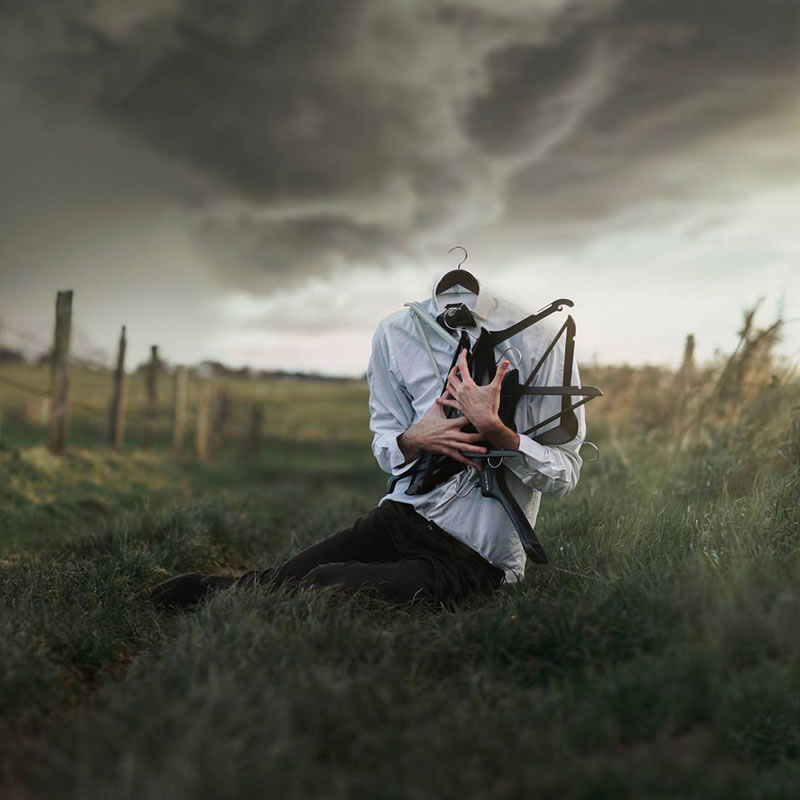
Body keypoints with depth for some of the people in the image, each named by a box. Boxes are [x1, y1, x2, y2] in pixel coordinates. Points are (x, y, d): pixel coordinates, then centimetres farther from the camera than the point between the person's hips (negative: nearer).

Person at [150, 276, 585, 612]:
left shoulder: (538, 344, -10)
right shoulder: (395, 332, 2)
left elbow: (565, 474, -8)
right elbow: (385, 446, 10)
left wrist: (493, 428, -25)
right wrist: (414, 439, -14)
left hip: (475, 557, -4)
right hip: (399, 514, 4)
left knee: (323, 586, -22)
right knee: (276, 582, -15)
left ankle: (223, 592, 7)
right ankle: (222, 589, 19)